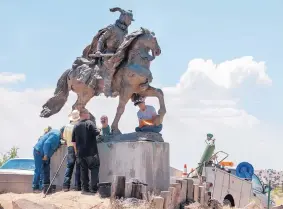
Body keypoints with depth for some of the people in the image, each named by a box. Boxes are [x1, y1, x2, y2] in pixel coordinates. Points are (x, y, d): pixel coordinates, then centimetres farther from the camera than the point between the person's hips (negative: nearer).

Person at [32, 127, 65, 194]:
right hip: (39, 152, -10)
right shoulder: (56, 135, -19)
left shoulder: (56, 133, 11)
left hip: (44, 154, 10)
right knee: (38, 170, -8)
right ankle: (35, 187, -5)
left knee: (46, 170, 10)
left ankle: (46, 186, 14)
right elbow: (47, 143, -27)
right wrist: (45, 155, -24)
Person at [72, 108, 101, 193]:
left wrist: (76, 151, 19)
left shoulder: (76, 126, 8)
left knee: (83, 170, 11)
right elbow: (97, 133, -17)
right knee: (94, 168, 2)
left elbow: (73, 141, 10)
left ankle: (84, 188, 10)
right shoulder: (90, 123, -9)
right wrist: (98, 130, 5)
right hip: (91, 151, -5)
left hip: (80, 152, 5)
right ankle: (94, 188, -6)